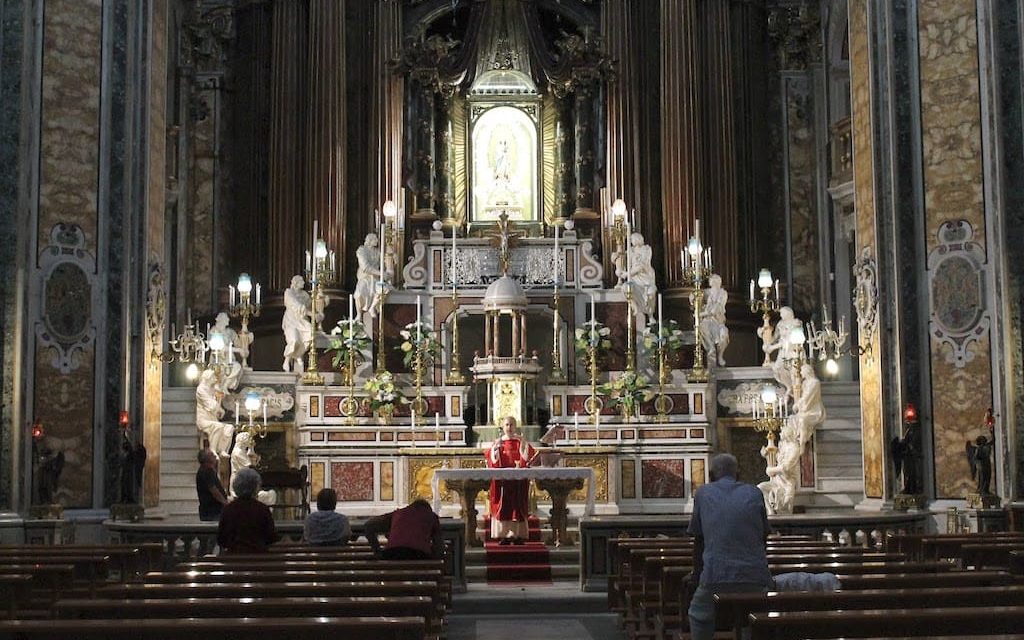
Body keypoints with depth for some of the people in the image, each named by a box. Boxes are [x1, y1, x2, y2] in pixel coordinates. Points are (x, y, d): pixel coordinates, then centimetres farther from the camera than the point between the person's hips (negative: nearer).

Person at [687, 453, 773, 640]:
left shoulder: (703, 493, 10)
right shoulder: (754, 493, 13)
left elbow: (698, 540, 14)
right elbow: (764, 536, 19)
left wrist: (697, 575, 25)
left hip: (717, 577, -1)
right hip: (756, 575, 1)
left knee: (699, 615, 25)